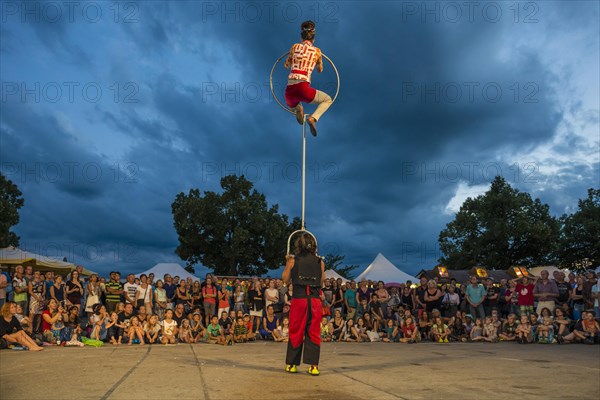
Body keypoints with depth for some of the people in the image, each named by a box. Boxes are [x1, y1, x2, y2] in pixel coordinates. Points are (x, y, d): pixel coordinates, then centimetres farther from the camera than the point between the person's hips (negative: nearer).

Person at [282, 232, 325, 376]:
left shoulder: (292, 260, 2)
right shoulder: (320, 262, 6)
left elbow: (286, 280, 9)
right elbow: (322, 282, 11)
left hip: (298, 298, -1)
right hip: (315, 299, 1)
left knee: (295, 332, 8)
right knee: (314, 332, 6)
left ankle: (291, 364, 16)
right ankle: (313, 365, 3)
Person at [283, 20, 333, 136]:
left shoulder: (295, 46, 12)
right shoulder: (317, 51, 9)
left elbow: (286, 65, 25)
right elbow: (320, 70, 26)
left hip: (289, 92, 3)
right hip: (303, 89, -3)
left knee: (292, 104, 39)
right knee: (328, 100, 23)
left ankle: (297, 109, 2)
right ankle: (313, 118, -3)